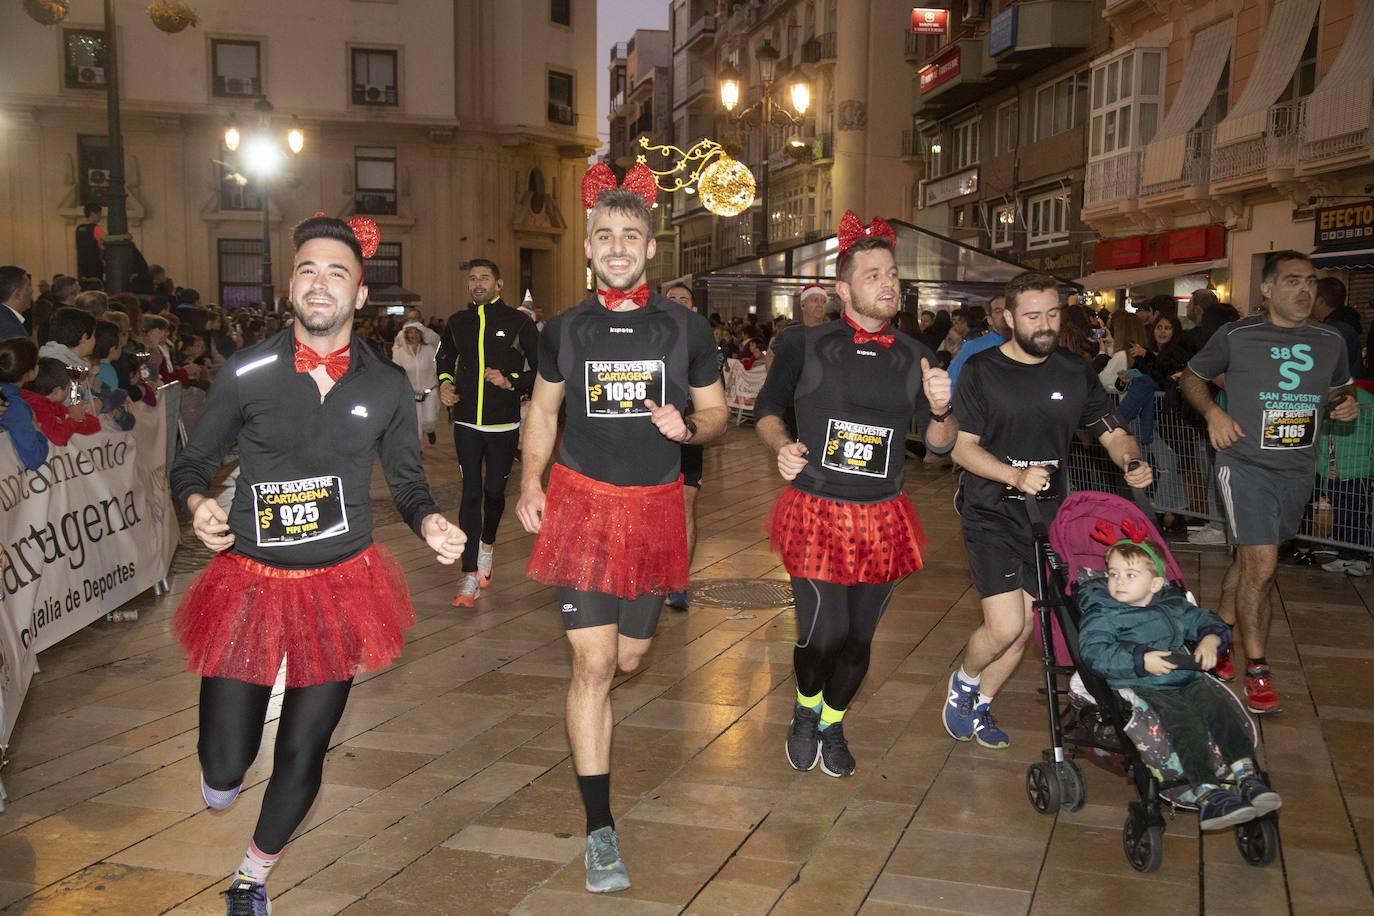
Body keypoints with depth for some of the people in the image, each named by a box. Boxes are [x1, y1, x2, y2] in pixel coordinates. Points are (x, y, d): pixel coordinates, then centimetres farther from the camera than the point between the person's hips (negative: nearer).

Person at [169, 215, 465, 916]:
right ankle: (223, 769, 42)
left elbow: (407, 480, 10)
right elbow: (193, 462, 4)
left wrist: (429, 521, -10)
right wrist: (197, 504, -17)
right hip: (249, 583, -1)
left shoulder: (387, 385, -2)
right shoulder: (246, 373, -7)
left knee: (302, 756, 10)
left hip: (339, 586, 1)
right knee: (225, 764, 0)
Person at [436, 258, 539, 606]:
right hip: (467, 423, 2)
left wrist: (511, 381, -17)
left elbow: (541, 369, -1)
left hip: (503, 424, -2)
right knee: (471, 494, -4)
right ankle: (470, 578, -4)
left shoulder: (518, 322, -4)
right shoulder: (457, 323, 7)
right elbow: (444, 358, 25)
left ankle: (487, 545, 40)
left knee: (494, 492, 9)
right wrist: (445, 383, 5)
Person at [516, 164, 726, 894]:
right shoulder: (564, 329, 2)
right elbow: (543, 408, 14)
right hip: (580, 502, -1)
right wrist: (530, 478, 1)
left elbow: (715, 413, 7)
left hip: (654, 507, 1)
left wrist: (687, 427, -16)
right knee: (593, 665, -6)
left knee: (629, 655, 13)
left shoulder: (685, 328, 0)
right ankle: (600, 828, 2)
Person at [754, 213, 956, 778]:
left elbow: (939, 444, 8)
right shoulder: (806, 348, -5)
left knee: (858, 640, 12)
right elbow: (767, 409, 9)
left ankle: (833, 724, 40)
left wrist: (939, 410, -13)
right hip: (816, 514, -3)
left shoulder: (915, 359, 3)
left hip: (882, 520, 3)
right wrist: (782, 445, -11)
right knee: (823, 634, -7)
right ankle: (805, 712, 28)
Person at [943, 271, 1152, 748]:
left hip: (1046, 513, 4)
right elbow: (962, 447, -11)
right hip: (991, 512, -4)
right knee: (1005, 627, -15)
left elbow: (1113, 432, 8)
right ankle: (963, 681, 17)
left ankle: (979, 706, 30)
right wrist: (1017, 475, -26)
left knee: (1023, 627, 8)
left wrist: (1132, 461, -15)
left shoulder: (1076, 374, 4)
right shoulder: (982, 371, -7)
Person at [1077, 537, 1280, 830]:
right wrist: (1141, 660, -23)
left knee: (1220, 705, -20)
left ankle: (1247, 777, -19)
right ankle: (1207, 795, -35)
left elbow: (1203, 620, 24)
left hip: (1186, 680, 6)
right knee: (1184, 719, -29)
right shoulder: (1102, 614, -3)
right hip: (1140, 687, -6)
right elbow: (1093, 651, -16)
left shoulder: (1173, 605, 15)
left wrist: (1210, 640, -1)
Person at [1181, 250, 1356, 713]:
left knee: (1249, 560, 16)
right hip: (1245, 465, -5)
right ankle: (1256, 671, 1)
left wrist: (1345, 402, -2)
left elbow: (1338, 387, 22)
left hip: (1297, 470, 5)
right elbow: (1192, 377, 6)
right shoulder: (1236, 336, -6)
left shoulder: (1330, 341, 5)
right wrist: (1213, 411, -13)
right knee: (1261, 566, -11)